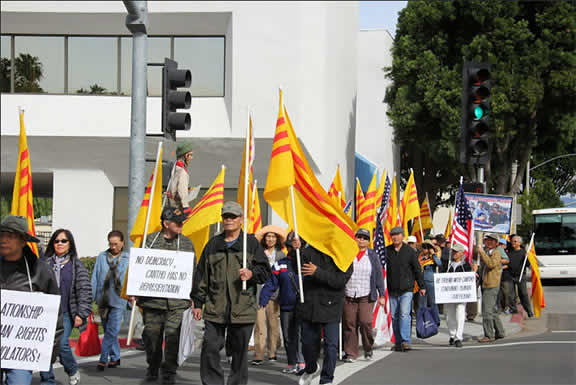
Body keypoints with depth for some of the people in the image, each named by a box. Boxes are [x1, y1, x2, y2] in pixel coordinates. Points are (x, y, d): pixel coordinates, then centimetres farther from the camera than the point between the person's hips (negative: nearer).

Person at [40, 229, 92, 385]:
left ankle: (73, 371, 14)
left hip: (65, 314, -3)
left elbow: (85, 291, 1)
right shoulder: (45, 263, 12)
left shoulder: (77, 265, 5)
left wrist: (81, 314, -6)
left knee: (61, 344, -14)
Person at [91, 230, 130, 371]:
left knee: (112, 330, -10)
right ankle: (115, 357, 23)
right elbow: (95, 278, 10)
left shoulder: (128, 259, 2)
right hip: (103, 299, 4)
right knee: (108, 330, 12)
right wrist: (92, 297, 6)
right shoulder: (101, 257, 8)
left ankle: (103, 359, -8)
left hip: (118, 300, -4)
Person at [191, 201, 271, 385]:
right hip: (215, 307, 2)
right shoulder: (213, 245, 14)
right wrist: (198, 302, 10)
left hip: (243, 307, -2)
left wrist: (252, 274, -15)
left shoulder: (251, 243, 7)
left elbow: (265, 271, 7)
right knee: (210, 347, -3)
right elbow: (201, 275, 14)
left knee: (240, 350, 4)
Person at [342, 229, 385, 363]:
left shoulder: (373, 256, 9)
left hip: (366, 296, -1)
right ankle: (350, 353, 7)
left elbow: (379, 276, 10)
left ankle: (368, 349, 8)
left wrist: (381, 295, 6)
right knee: (349, 324, -2)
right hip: (348, 296, 1)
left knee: (365, 322, -12)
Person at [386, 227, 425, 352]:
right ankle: (398, 343, 14)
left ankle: (405, 341, -15)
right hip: (392, 290, 3)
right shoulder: (387, 251, 4)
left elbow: (417, 269, 6)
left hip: (406, 290, -3)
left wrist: (422, 286, 6)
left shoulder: (409, 251, 1)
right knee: (394, 317, 6)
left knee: (404, 314, -14)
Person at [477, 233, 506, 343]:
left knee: (487, 310, -12)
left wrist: (482, 252, -24)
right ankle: (499, 332, 25)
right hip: (485, 285, 9)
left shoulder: (496, 253, -9)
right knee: (493, 310, 16)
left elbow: (491, 264, -26)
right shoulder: (485, 252, 17)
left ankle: (489, 335, -10)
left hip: (491, 285, -9)